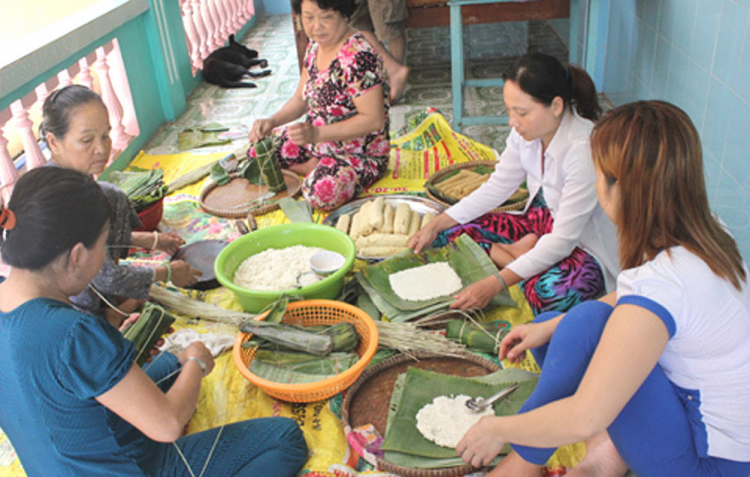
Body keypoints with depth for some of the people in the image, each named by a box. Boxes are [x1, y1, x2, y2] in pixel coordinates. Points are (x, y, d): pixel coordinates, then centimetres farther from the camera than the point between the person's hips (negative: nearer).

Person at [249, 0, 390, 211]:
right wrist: (272, 121, -8)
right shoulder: (315, 45, 2)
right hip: (317, 142, 8)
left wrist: (316, 134, -33)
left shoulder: (358, 56, -26)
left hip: (361, 153, -8)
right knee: (257, 151, 6)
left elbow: (374, 120, -28)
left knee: (319, 192, -36)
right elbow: (301, 98, 11)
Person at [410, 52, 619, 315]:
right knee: (449, 233, -8)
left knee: (552, 290, -40)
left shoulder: (584, 148, -30)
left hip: (585, 244, -6)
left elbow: (563, 240, -30)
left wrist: (495, 283, -36)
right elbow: (497, 187, 2)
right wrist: (435, 226, -5)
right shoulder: (526, 131, -9)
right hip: (540, 223, 6)